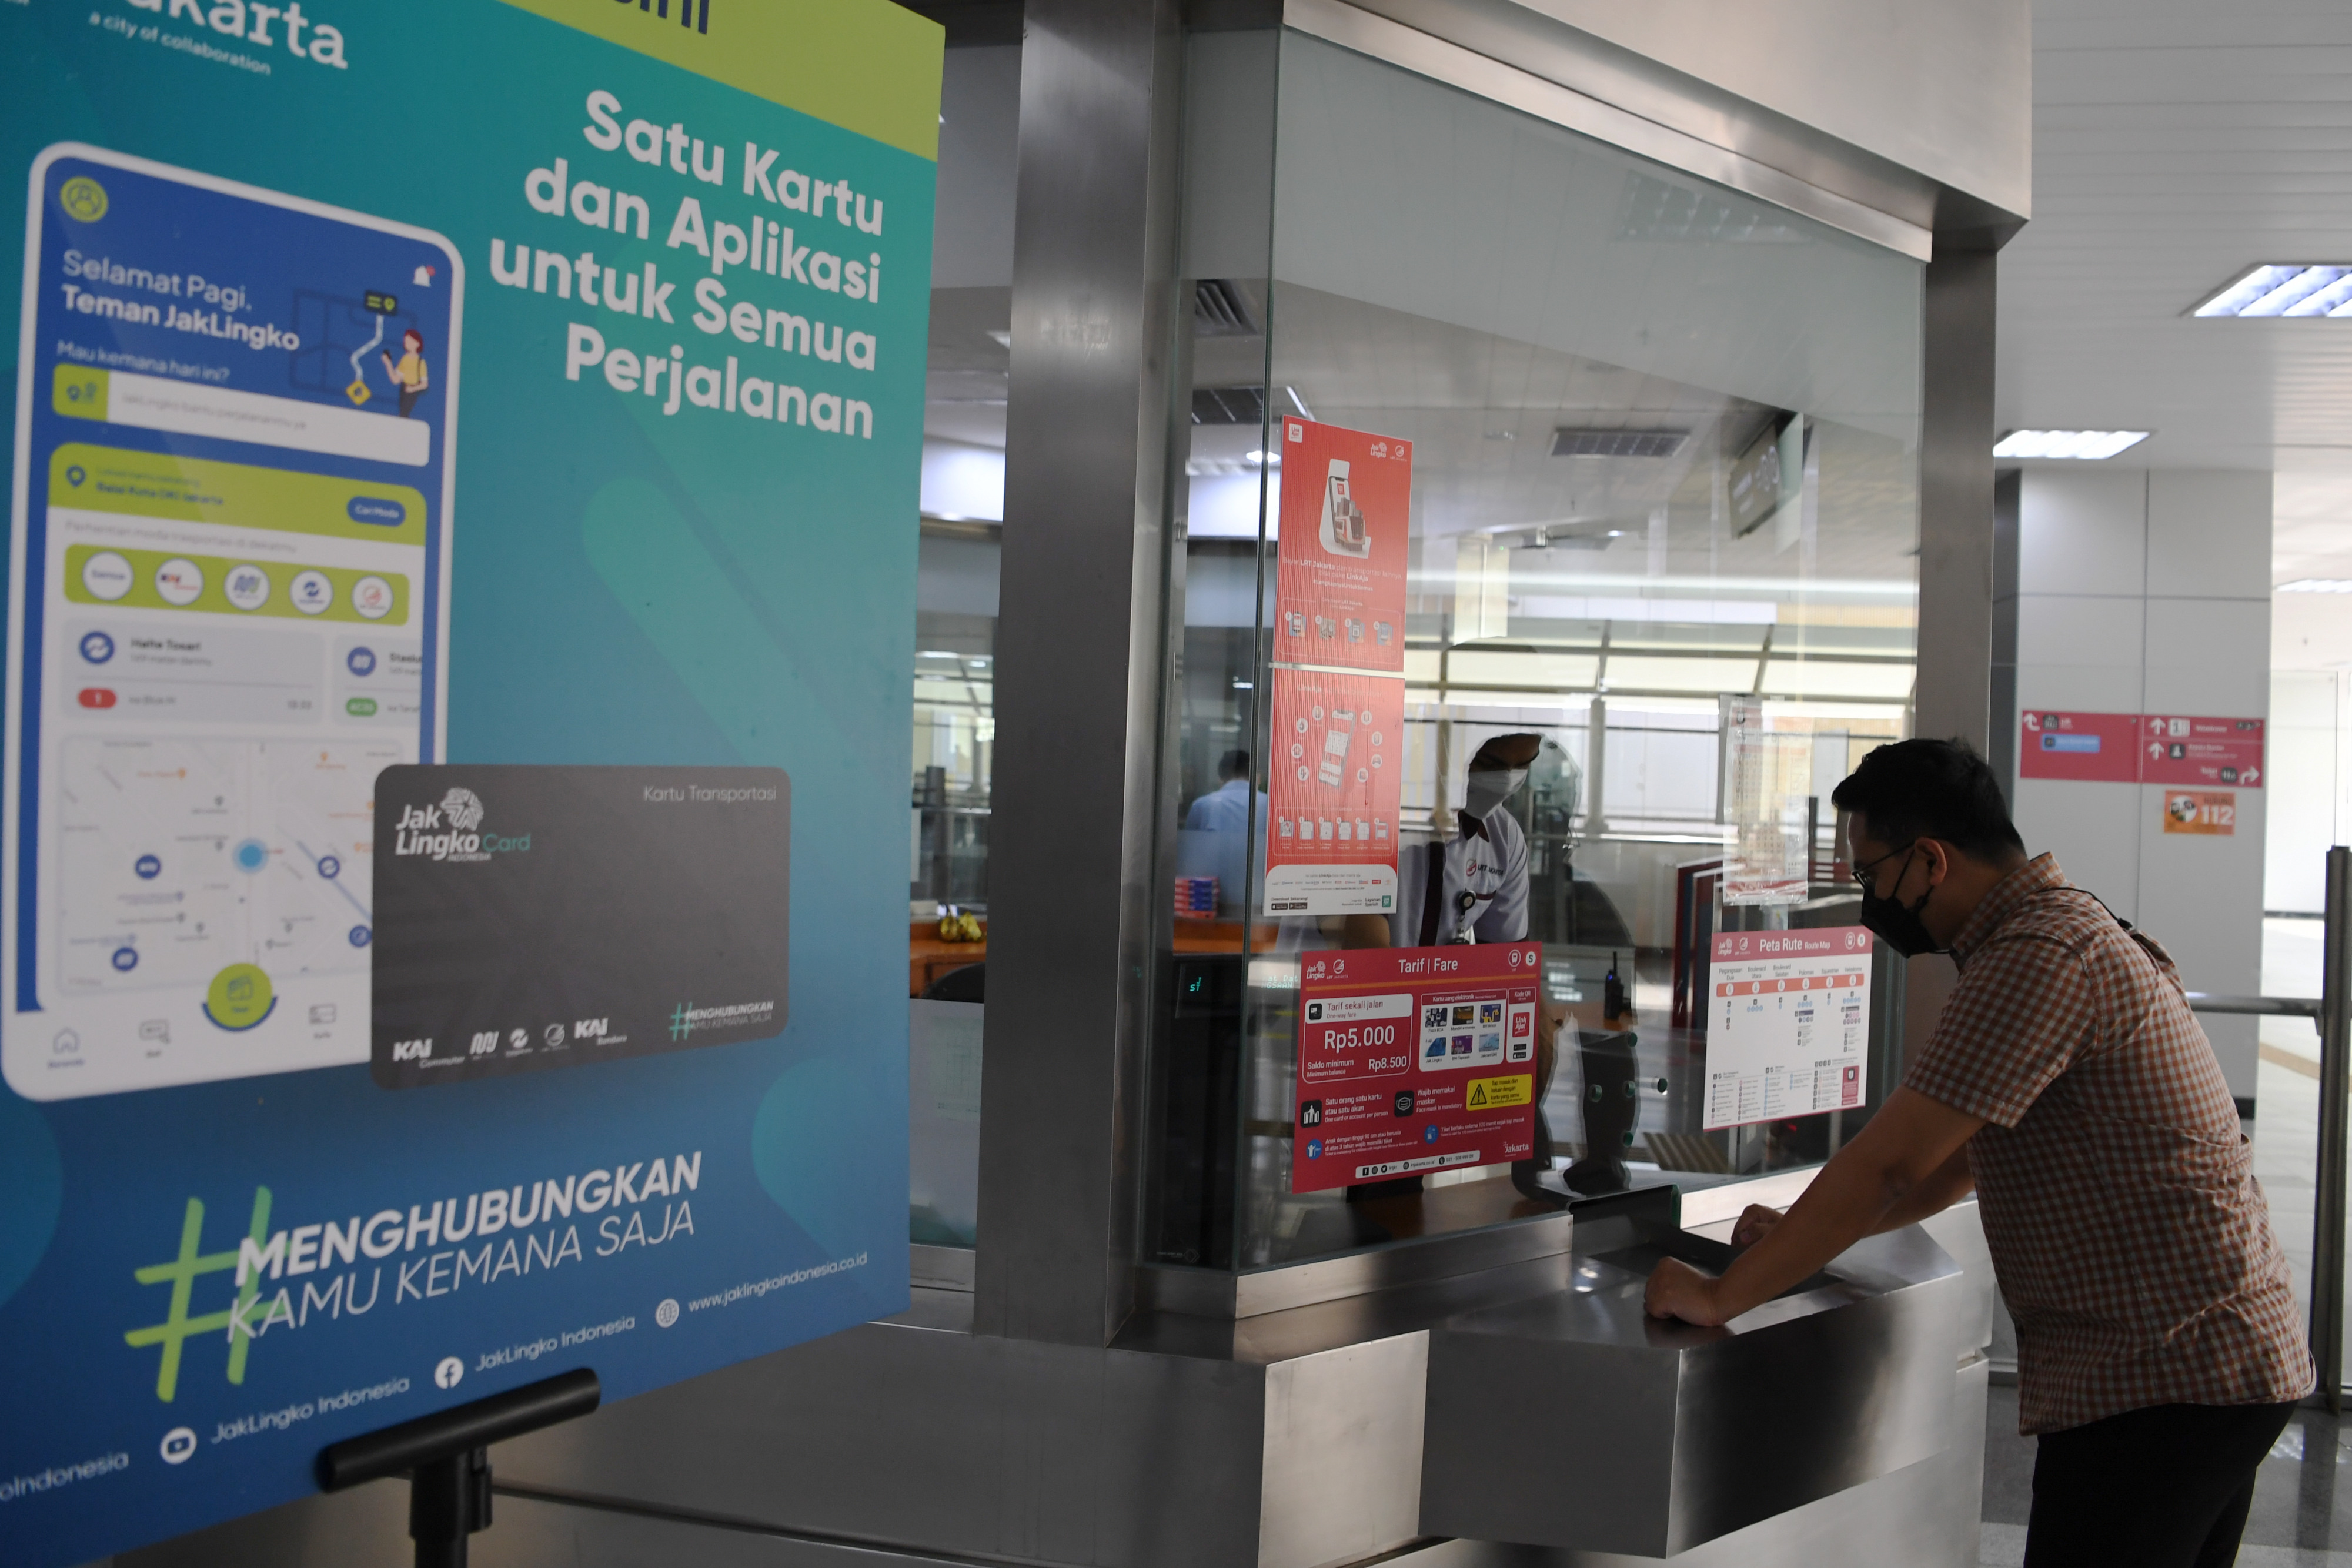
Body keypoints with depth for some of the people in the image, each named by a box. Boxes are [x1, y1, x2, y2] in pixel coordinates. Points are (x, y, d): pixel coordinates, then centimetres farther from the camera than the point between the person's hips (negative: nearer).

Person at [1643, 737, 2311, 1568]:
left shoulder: (2043, 956, -19)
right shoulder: (2068, 932, 16)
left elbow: (1887, 1163, -22)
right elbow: (1961, 1159, 22)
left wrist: (1722, 1295, -14)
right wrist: (1804, 1236, 19)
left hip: (2161, 1384, -10)